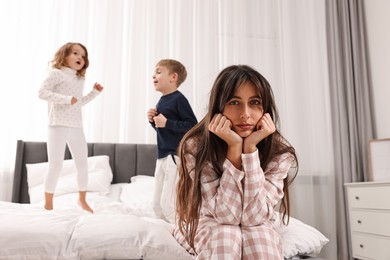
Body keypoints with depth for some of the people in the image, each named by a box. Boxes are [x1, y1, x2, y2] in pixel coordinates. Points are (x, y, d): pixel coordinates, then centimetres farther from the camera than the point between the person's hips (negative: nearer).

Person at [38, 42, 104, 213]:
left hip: (76, 127, 7)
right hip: (58, 126, -7)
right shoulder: (56, 73, -4)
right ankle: (48, 204, 8)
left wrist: (94, 93, 17)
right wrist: (66, 99, -24)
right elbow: (42, 93, -16)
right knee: (55, 166, -5)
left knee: (82, 164, 11)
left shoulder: (80, 79, 19)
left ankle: (82, 199, 27)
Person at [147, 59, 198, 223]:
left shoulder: (178, 99, -13)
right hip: (162, 156, 9)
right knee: (158, 203, 14)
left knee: (169, 203, -7)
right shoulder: (162, 100, 13)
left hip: (176, 156, -9)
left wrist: (166, 122, -21)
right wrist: (153, 120, 3)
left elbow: (193, 125, -20)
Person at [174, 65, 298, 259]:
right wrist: (234, 147, -35)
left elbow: (253, 216, -26)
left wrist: (250, 147, -33)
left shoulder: (279, 152, -19)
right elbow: (227, 214, -27)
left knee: (258, 236, -31)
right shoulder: (195, 146, -23)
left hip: (256, 231, 2)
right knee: (226, 232, -33)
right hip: (204, 227, -1)